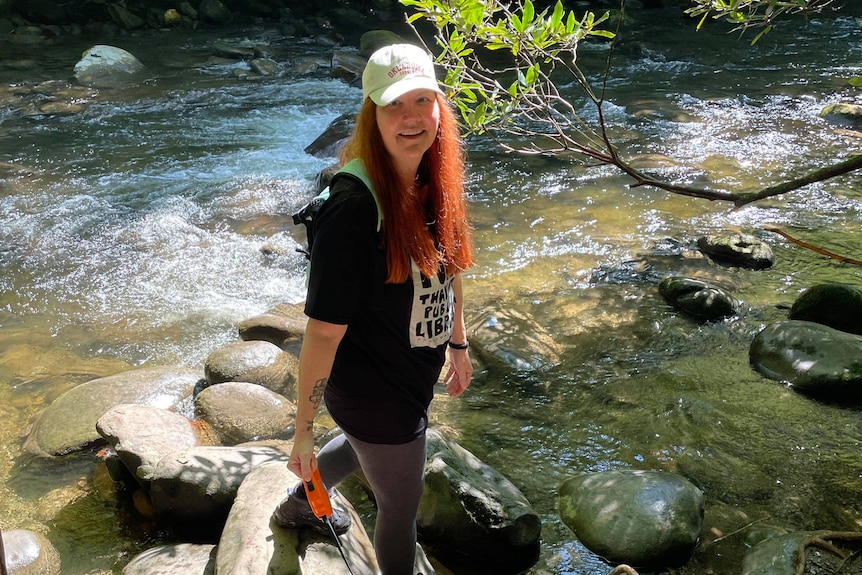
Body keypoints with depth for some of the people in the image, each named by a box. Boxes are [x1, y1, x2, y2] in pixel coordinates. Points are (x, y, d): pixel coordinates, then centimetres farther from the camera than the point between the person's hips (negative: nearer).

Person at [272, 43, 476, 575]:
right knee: (400, 509, 16)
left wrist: (459, 345, 16)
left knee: (365, 445, 36)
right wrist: (304, 430, -21)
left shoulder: (437, 186, -8)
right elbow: (325, 330, -28)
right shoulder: (355, 209, -32)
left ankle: (297, 506, 66)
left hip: (413, 375, 8)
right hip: (372, 389, -8)